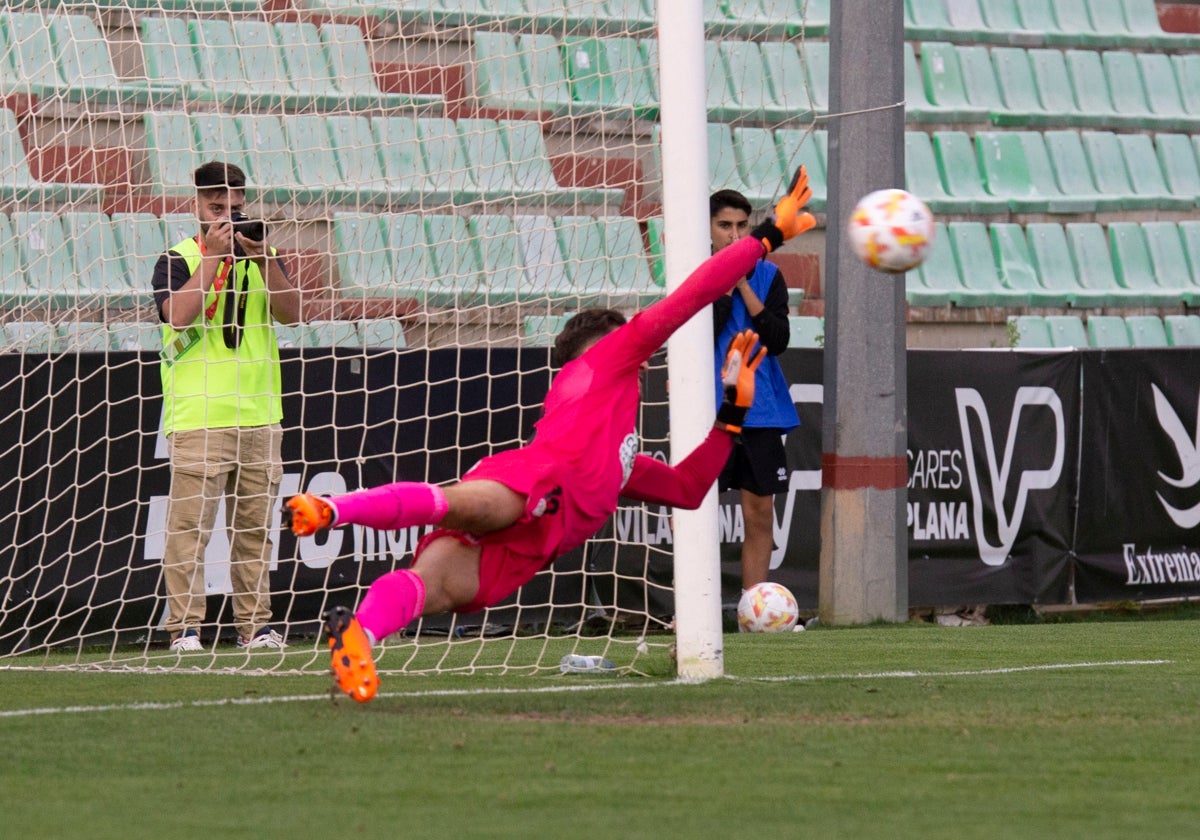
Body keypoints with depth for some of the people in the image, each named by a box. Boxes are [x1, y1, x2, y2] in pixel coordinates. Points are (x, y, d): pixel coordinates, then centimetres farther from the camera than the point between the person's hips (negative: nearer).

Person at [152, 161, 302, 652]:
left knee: (255, 527, 6)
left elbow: (291, 312, 0)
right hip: (197, 420, -4)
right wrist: (214, 254, -14)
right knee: (189, 524, -9)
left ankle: (254, 625, 12)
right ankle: (185, 626, -8)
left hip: (259, 416, 4)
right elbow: (179, 313, -16)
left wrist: (262, 258, -11)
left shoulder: (261, 258, 14)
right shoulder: (178, 259, 2)